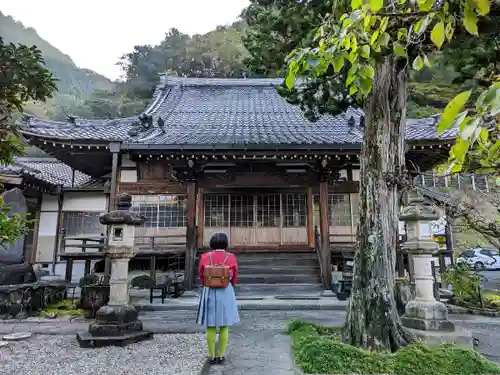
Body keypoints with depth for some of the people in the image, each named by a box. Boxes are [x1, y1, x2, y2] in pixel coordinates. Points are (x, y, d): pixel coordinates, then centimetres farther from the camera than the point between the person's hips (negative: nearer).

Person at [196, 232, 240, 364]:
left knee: (210, 326, 8)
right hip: (226, 293, 0)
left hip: (209, 292, 0)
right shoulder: (231, 257, -6)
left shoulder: (205, 257, -5)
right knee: (224, 326, 9)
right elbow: (234, 278, 3)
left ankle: (212, 356, 15)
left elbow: (201, 277, 4)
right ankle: (221, 355, 15)